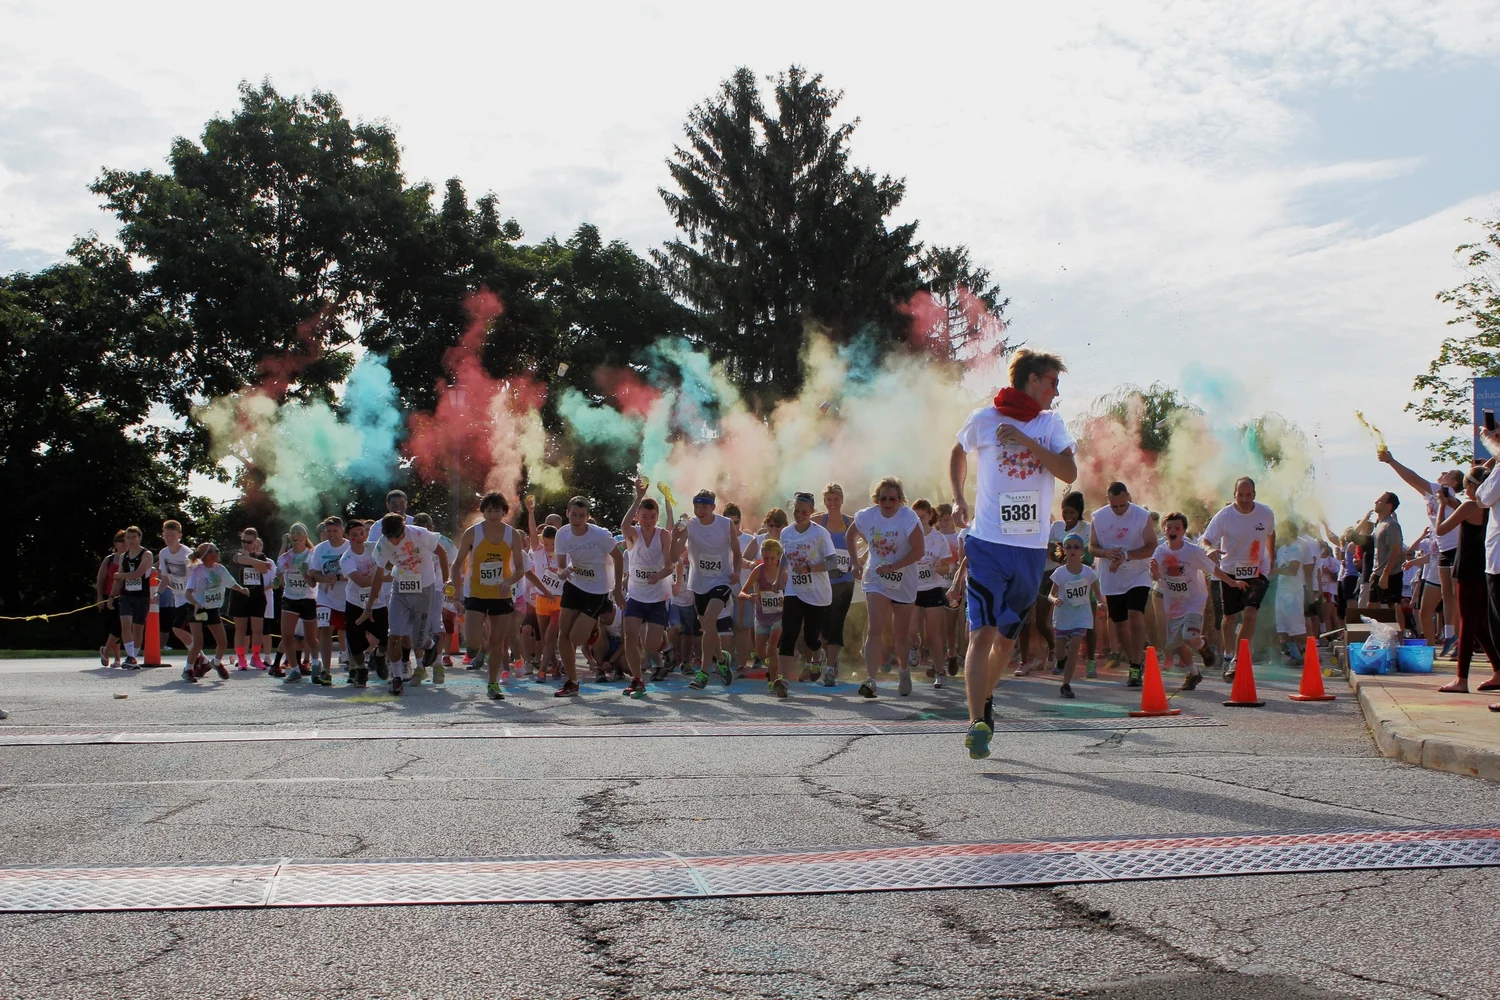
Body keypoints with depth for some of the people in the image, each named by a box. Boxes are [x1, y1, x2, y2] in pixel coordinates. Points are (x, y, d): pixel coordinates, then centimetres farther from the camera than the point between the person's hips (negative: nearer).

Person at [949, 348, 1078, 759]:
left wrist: (1026, 441, -12)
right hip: (988, 543, -4)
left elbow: (1070, 472, -4)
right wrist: (958, 498, 10)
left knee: (1007, 636, 14)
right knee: (982, 633, -14)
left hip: (1032, 548, 4)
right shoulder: (984, 419, 2)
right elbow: (958, 453, 21)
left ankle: (984, 700, 36)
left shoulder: (1051, 423, 10)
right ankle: (977, 724, -19)